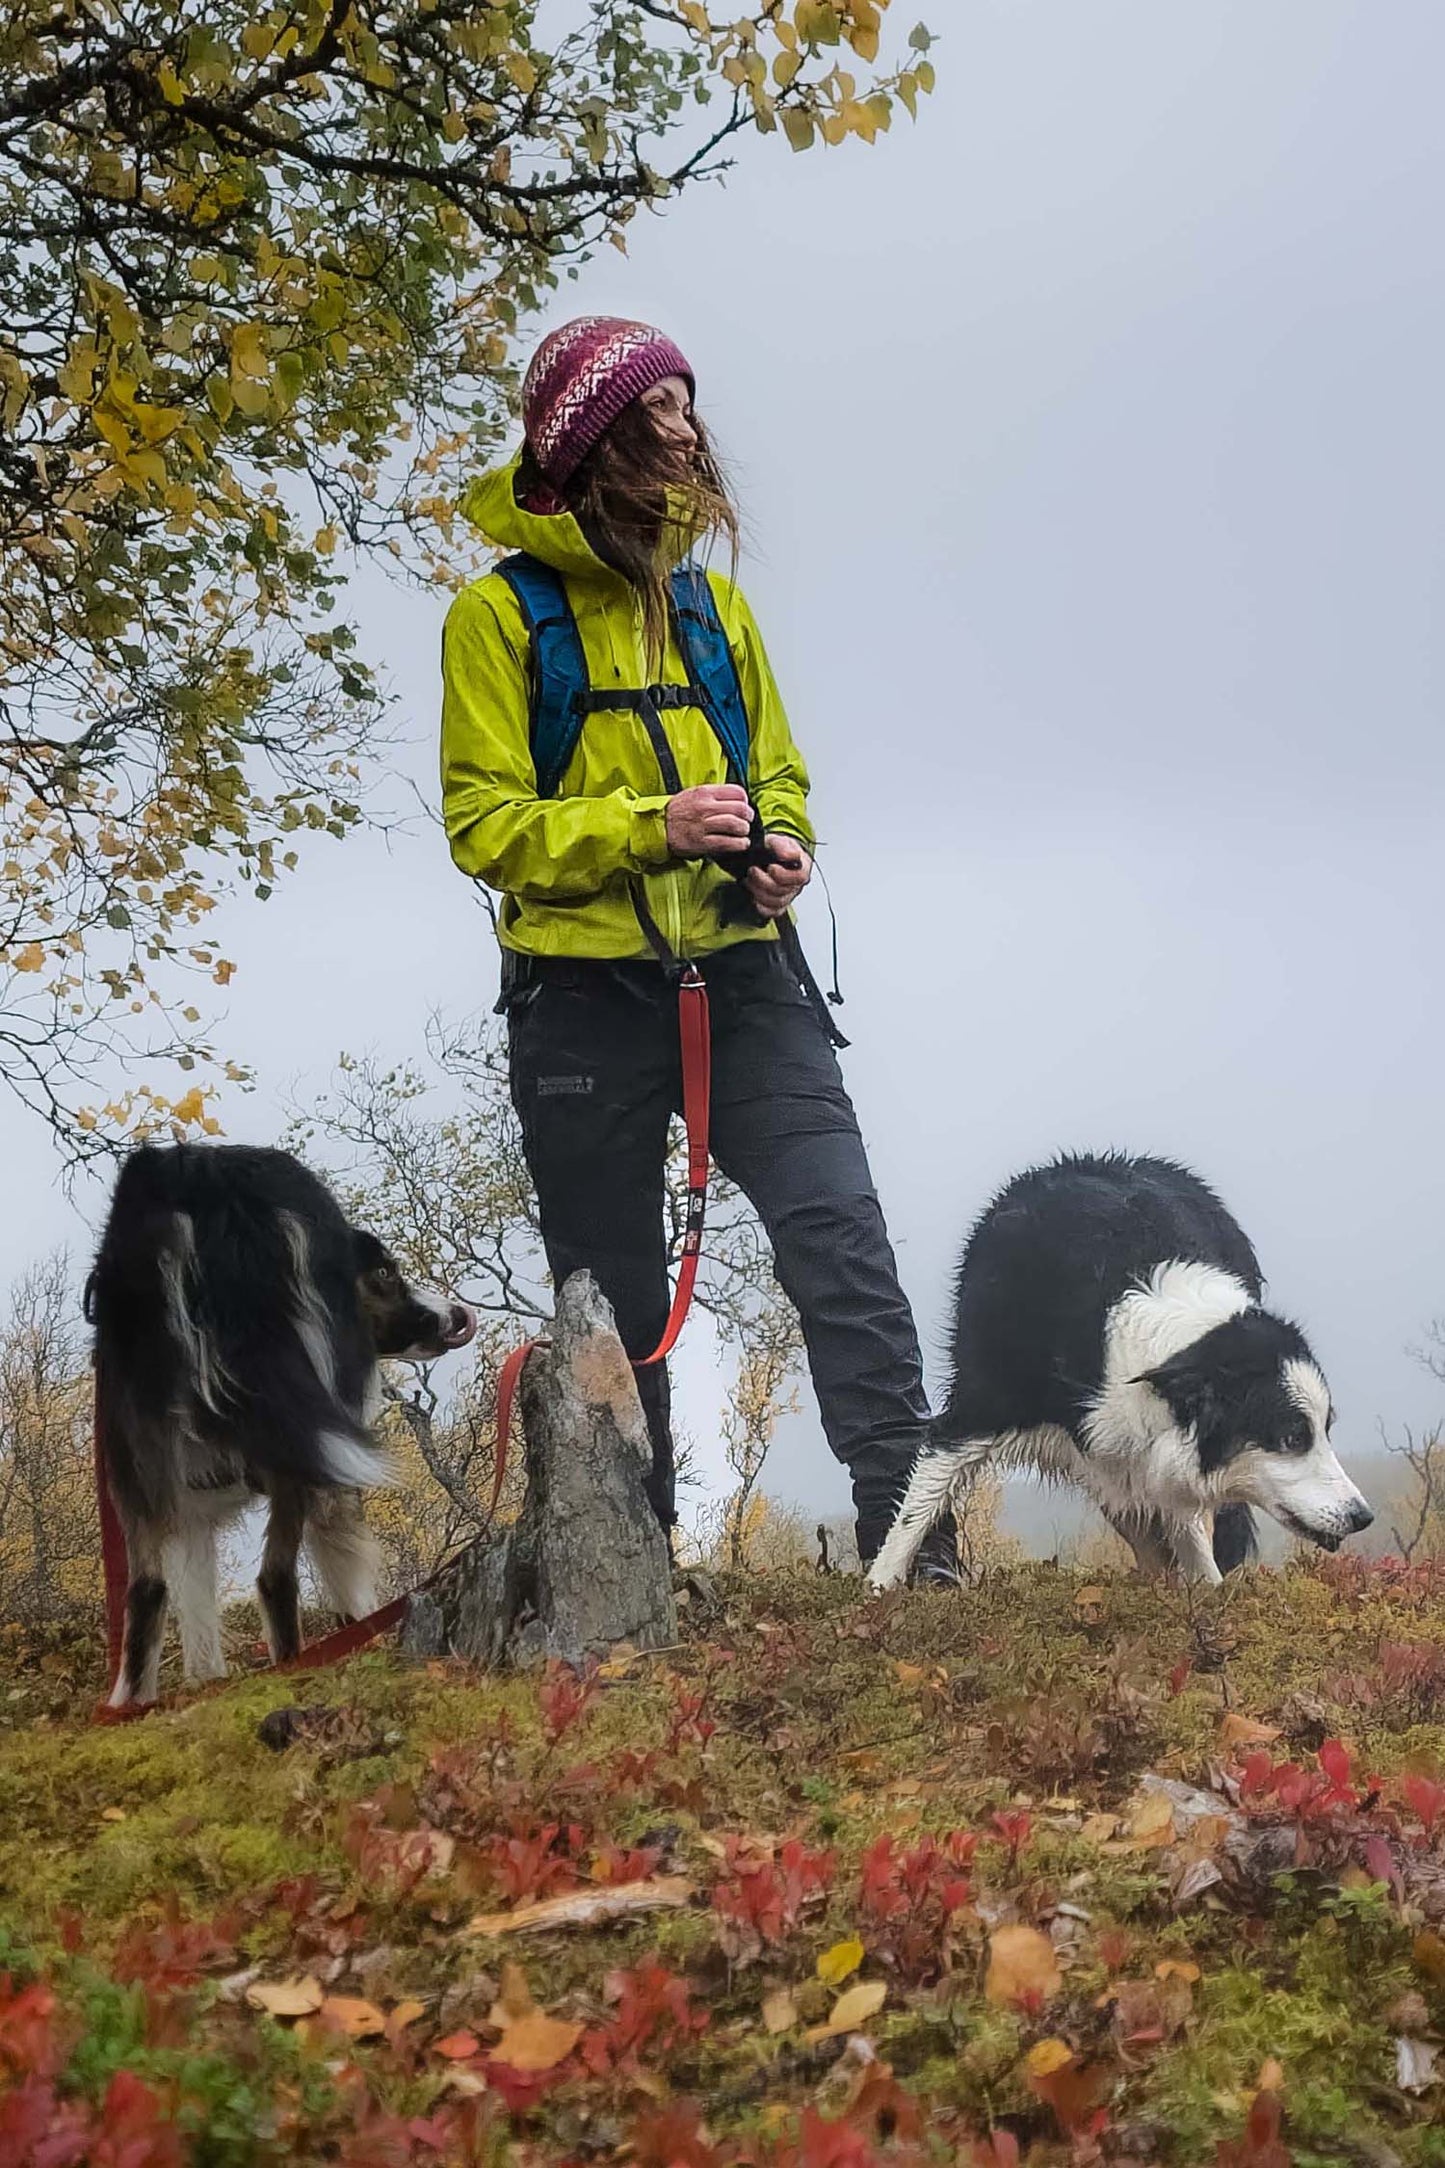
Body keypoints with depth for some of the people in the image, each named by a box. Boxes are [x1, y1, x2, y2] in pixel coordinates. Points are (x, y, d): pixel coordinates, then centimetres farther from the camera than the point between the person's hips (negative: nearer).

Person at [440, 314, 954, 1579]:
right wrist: (652, 825, -19)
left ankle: (911, 1545, -9)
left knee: (842, 1238, -13)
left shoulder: (709, 598, 14)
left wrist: (782, 842, -3)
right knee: (614, 1302, 8)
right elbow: (487, 825, -6)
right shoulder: (501, 612, -1)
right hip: (585, 991, -3)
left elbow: (777, 766, 20)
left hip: (739, 969, 3)